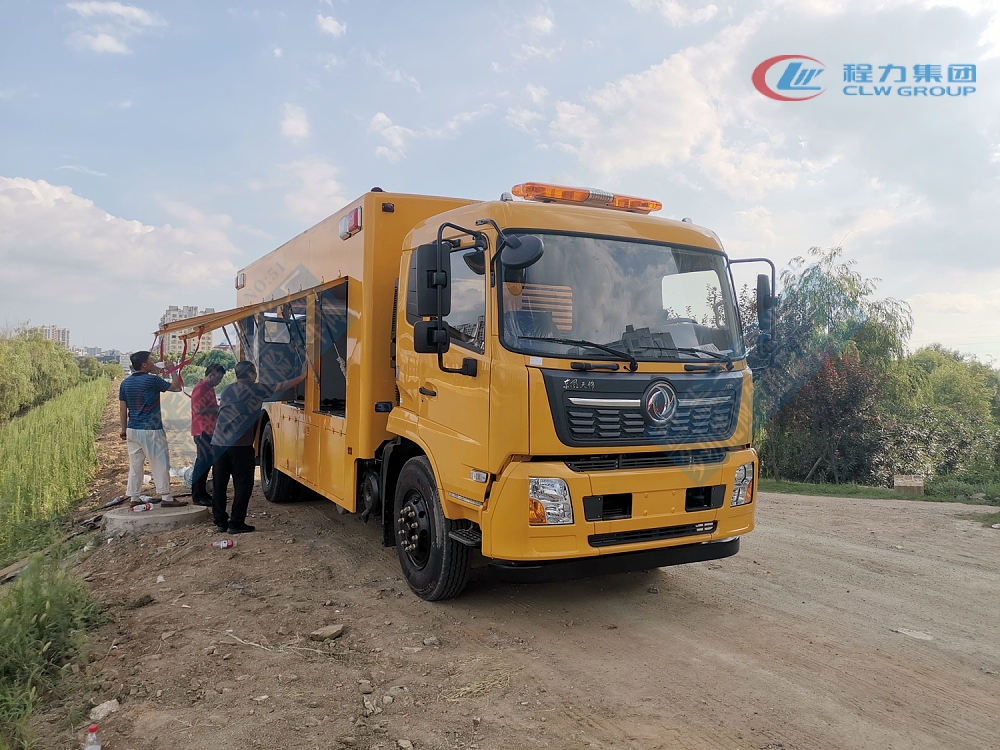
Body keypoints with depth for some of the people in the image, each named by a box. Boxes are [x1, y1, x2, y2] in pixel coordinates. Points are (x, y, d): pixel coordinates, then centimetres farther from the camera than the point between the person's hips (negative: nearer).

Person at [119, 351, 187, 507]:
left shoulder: (125, 382, 7)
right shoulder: (152, 380, -11)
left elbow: (122, 408, 9)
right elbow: (176, 387, -1)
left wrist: (123, 429, 17)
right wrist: (173, 370, 12)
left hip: (132, 430, 6)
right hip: (151, 430, -6)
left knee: (135, 464, 11)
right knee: (160, 463, -1)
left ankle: (134, 498, 14)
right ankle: (165, 497, 0)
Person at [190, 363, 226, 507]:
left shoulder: (209, 388, 18)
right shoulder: (200, 388, -13)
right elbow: (198, 409, -23)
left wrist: (219, 408, 16)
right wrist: (217, 409, -15)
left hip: (209, 430, 10)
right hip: (203, 431, -10)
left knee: (207, 461, 13)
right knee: (204, 461, -9)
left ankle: (202, 493, 21)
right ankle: (197, 496, -4)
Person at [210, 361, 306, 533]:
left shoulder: (227, 391, 16)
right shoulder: (255, 389, -2)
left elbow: (222, 413, 20)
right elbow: (281, 387, 3)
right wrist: (302, 376, 12)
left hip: (218, 444, 7)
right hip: (240, 446, -6)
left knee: (219, 485, 11)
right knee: (243, 485, 3)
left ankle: (220, 521, 18)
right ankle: (236, 523, 4)